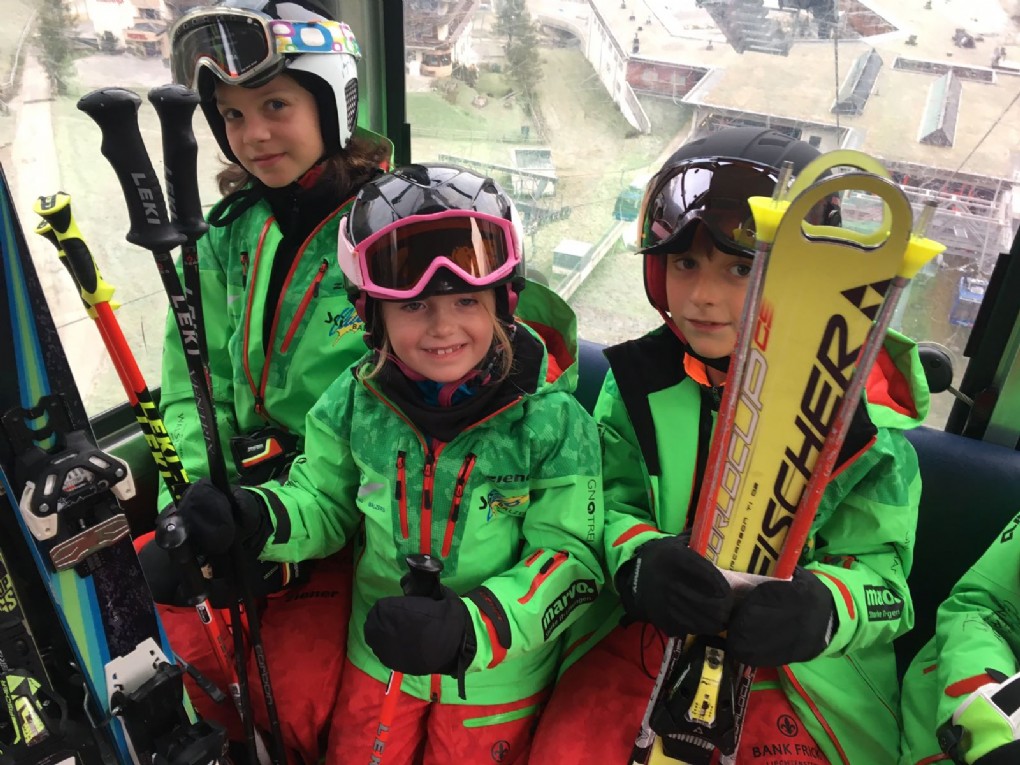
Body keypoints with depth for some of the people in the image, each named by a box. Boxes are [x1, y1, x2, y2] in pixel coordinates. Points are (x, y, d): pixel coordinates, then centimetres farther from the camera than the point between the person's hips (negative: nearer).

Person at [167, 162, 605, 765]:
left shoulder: (552, 421, -23)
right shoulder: (355, 405, -14)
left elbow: (570, 556, -19)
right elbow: (325, 504, 0)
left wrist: (472, 628, -33)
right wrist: (254, 518, -21)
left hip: (497, 677, -2)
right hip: (380, 661, 3)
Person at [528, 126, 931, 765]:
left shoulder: (863, 415, -9)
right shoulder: (640, 382, -3)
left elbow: (876, 569, -6)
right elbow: (609, 502, -1)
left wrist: (819, 608, -28)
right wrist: (638, 560, -23)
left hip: (797, 668, -1)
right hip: (642, 635, 2)